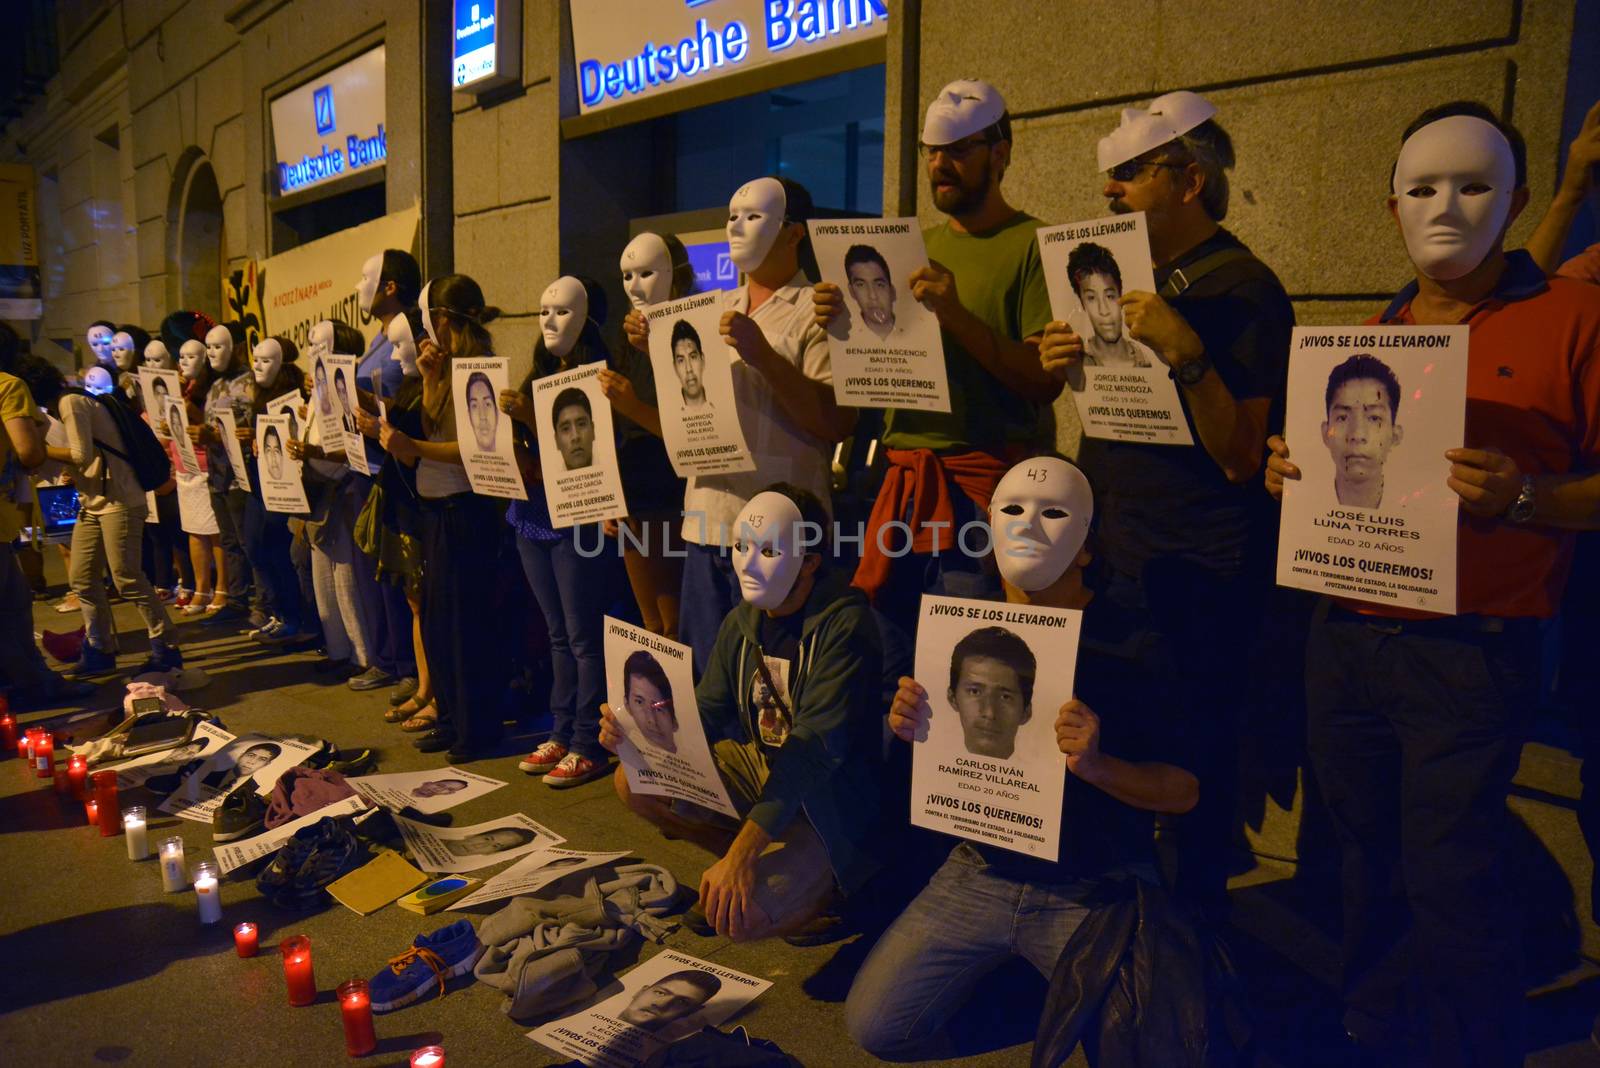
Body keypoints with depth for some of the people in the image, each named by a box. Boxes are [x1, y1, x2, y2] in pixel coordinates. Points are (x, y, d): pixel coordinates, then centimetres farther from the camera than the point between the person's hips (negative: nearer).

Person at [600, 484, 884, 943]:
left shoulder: (844, 624, -24)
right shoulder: (742, 622, 0)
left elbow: (816, 747, -30)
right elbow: (705, 714, 2)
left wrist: (742, 851, -37)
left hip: (828, 797, -7)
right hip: (759, 765, 8)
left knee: (739, 916, -27)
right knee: (634, 783, -4)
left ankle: (817, 881, 6)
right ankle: (770, 863, 4)